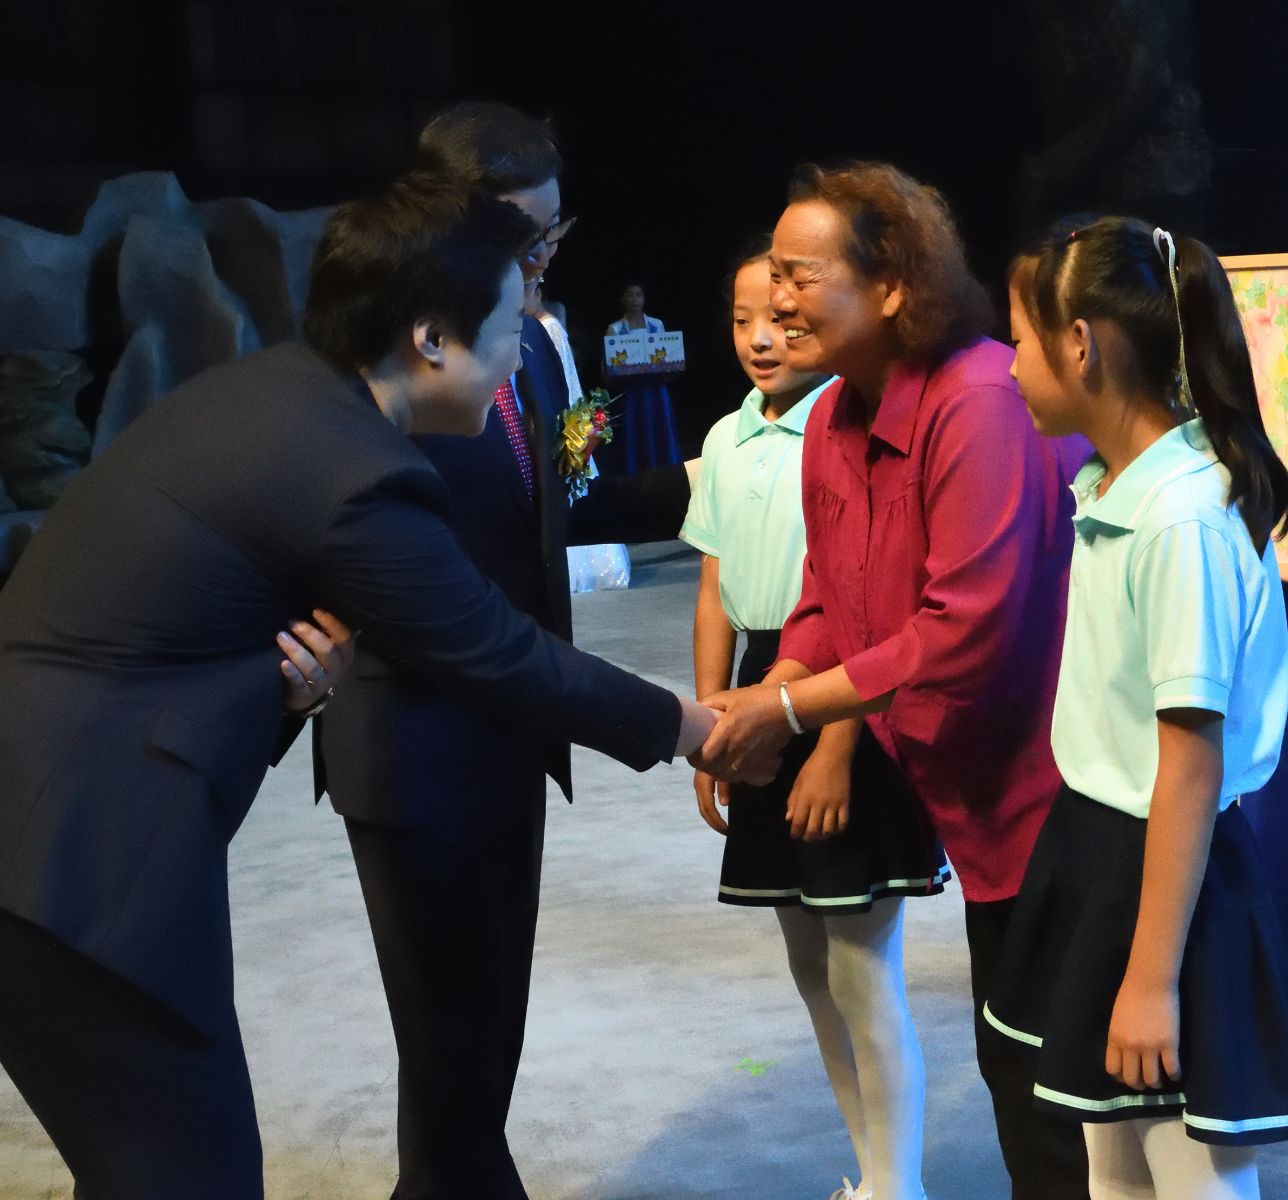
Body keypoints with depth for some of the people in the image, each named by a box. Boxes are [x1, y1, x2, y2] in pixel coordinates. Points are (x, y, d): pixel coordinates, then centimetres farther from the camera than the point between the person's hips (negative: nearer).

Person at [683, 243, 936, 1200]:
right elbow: (716, 592, 11)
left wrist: (835, 747, -20)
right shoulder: (727, 441, 8)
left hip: (854, 700, -8)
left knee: (864, 975, -3)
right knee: (810, 962, 17)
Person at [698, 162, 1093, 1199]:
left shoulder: (982, 403, -25)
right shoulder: (833, 421, 4)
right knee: (1010, 1057, 19)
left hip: (1053, 792, -8)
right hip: (975, 795, 9)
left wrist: (789, 710, -22)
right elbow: (829, 603, 7)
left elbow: (966, 629, -28)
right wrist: (757, 707, -11)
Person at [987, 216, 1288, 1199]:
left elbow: (1193, 762, -23)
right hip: (1097, 847, 9)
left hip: (1168, 869, -9)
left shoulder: (1183, 518, -24)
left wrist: (1153, 976, -20)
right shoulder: (1109, 489, 3)